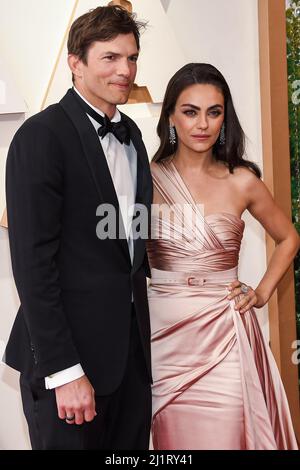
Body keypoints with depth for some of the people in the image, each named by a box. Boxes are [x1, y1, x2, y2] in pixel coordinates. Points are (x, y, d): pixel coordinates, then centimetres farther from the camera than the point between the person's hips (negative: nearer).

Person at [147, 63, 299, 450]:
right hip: (164, 331, 0)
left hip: (224, 330, 0)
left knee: (225, 436, 5)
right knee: (174, 435, 11)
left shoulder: (241, 181, -1)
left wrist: (262, 292, 5)